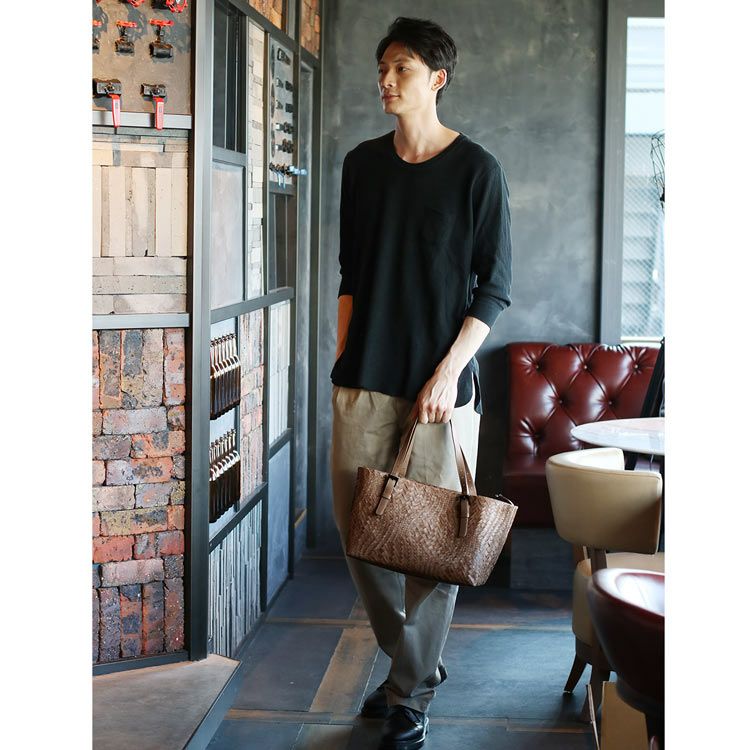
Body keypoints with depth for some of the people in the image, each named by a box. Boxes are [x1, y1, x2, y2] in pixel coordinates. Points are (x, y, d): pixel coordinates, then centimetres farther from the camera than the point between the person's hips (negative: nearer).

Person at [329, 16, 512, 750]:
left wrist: (448, 371, -13)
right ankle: (410, 658, 28)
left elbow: (493, 289, -5)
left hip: (440, 381, -4)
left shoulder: (476, 170, -5)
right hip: (364, 378, 5)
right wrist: (342, 357, 9)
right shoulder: (362, 164, 9)